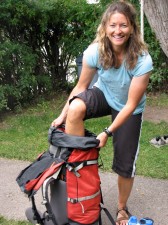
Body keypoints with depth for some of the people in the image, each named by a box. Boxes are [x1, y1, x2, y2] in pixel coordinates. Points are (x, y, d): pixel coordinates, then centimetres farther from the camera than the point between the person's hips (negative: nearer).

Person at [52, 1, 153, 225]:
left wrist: (107, 132, -30)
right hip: (103, 95, 2)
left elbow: (130, 105, -27)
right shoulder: (95, 51, -25)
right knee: (75, 108, -35)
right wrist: (63, 115, -15)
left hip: (130, 110, -1)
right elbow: (81, 86, -11)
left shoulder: (142, 60, -32)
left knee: (125, 165, 2)